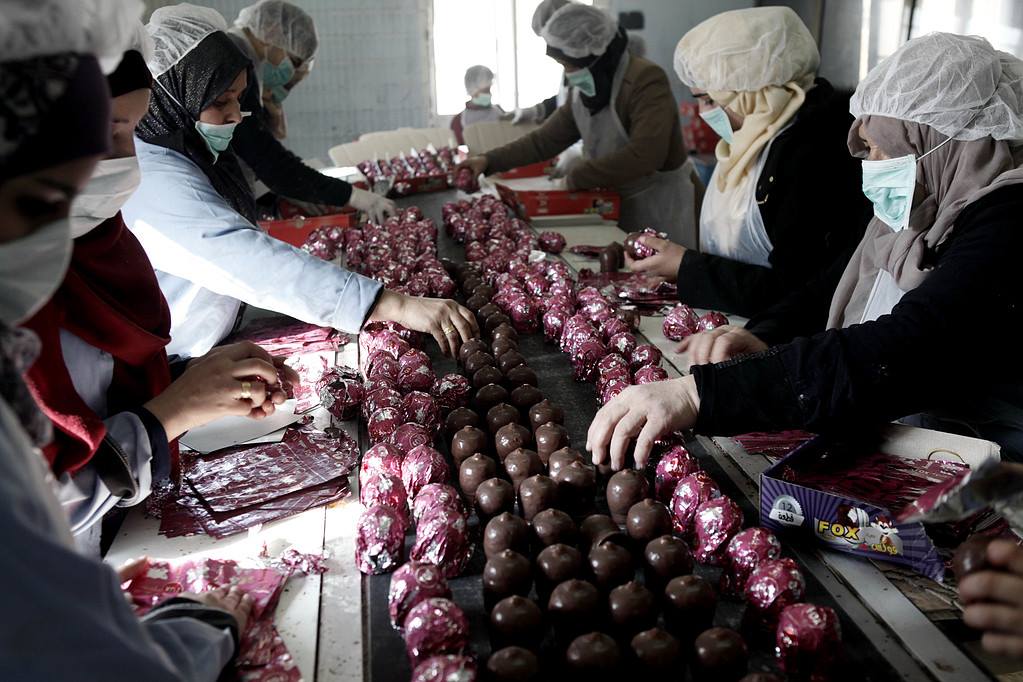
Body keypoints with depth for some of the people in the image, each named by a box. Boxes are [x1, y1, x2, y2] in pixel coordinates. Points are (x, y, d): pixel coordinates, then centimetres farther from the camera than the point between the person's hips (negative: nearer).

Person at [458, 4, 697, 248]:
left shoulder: (646, 80, -21)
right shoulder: (584, 91, 5)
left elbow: (644, 156, -30)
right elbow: (545, 139, 10)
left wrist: (576, 177, -21)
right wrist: (490, 160, -1)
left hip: (660, 206, -7)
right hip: (617, 202, 7)